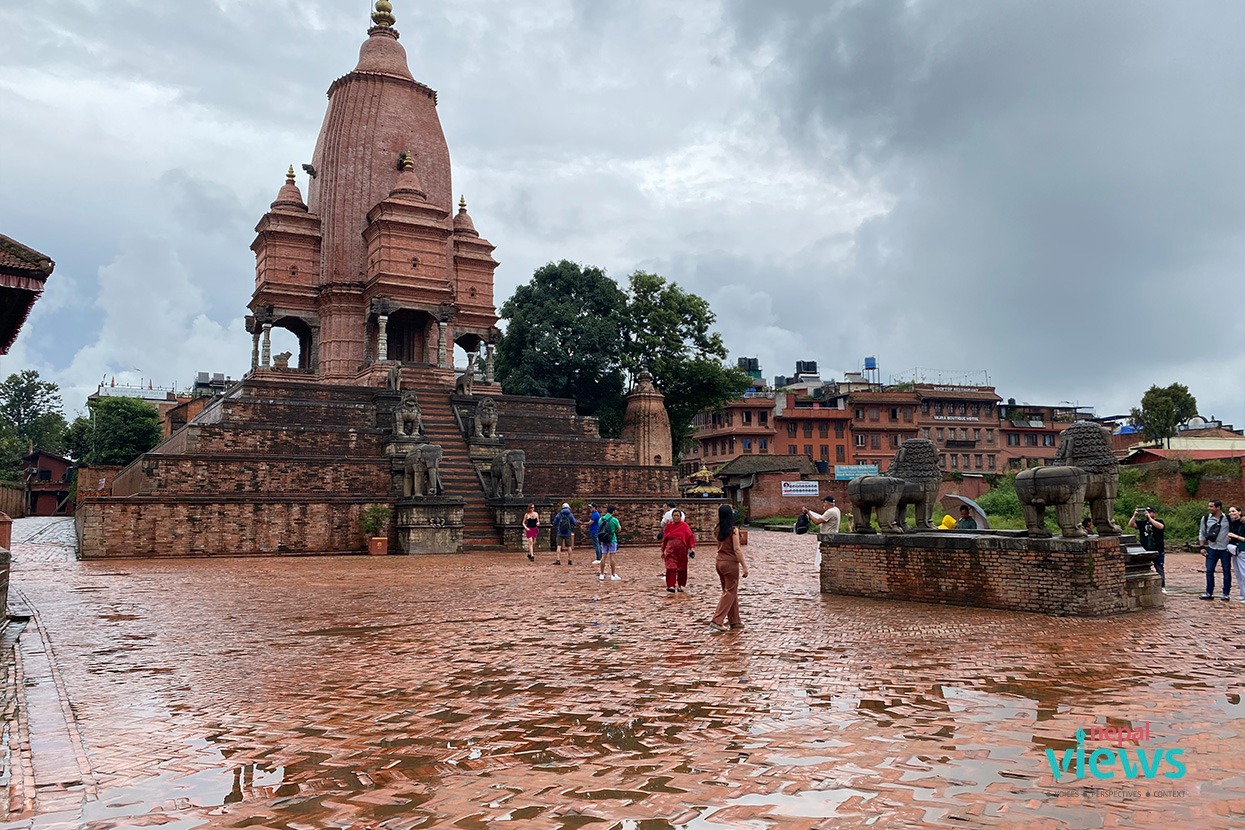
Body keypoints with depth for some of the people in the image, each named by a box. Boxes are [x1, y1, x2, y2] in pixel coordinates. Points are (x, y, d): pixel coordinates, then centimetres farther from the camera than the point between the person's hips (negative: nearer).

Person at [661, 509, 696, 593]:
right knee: (670, 567, -10)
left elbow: (690, 536, -8)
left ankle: (681, 586, 22)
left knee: (682, 568, 9)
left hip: (682, 549, -1)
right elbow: (664, 539, 14)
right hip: (670, 549, 1)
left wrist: (692, 547, -21)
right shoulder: (668, 526, 7)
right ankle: (671, 586, -13)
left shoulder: (684, 525, -1)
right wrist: (663, 550, 16)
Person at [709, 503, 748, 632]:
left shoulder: (718, 530, 5)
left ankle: (734, 621, 25)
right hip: (730, 563, -7)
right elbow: (737, 549, -17)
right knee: (730, 592, 1)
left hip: (720, 562, 7)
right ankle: (717, 621, -6)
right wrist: (744, 566, -14)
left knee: (730, 591, 18)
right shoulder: (733, 530, -14)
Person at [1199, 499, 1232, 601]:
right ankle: (1209, 593, 10)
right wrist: (1202, 547, 4)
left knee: (1227, 571, 4)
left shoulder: (1228, 518, -4)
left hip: (1225, 549, -2)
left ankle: (1226, 594, 14)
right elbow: (1202, 533, 9)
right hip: (1212, 549, 2)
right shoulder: (1205, 519, 1)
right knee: (1209, 571, 1)